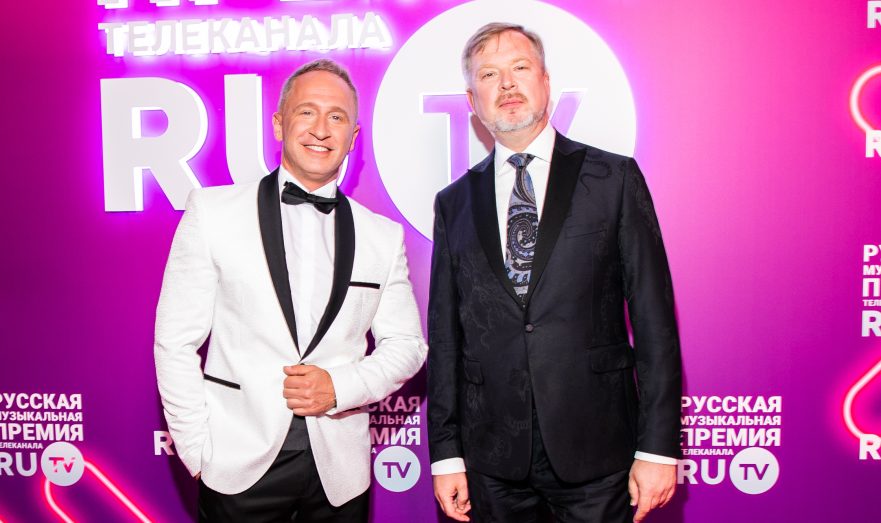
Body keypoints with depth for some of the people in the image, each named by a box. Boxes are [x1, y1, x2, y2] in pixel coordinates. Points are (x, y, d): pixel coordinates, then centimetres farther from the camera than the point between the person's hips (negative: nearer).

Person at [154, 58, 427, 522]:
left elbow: (407, 343, 7)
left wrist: (341, 386, -9)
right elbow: (176, 341, -2)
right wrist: (197, 451, -4)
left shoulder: (384, 236, 4)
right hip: (238, 466, -1)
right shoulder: (212, 210, -2)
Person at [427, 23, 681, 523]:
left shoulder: (614, 179, 0)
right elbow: (445, 336, 6)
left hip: (596, 450, -2)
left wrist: (659, 445, -6)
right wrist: (446, 454, 4)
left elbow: (653, 317, -3)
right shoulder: (455, 202, 6)